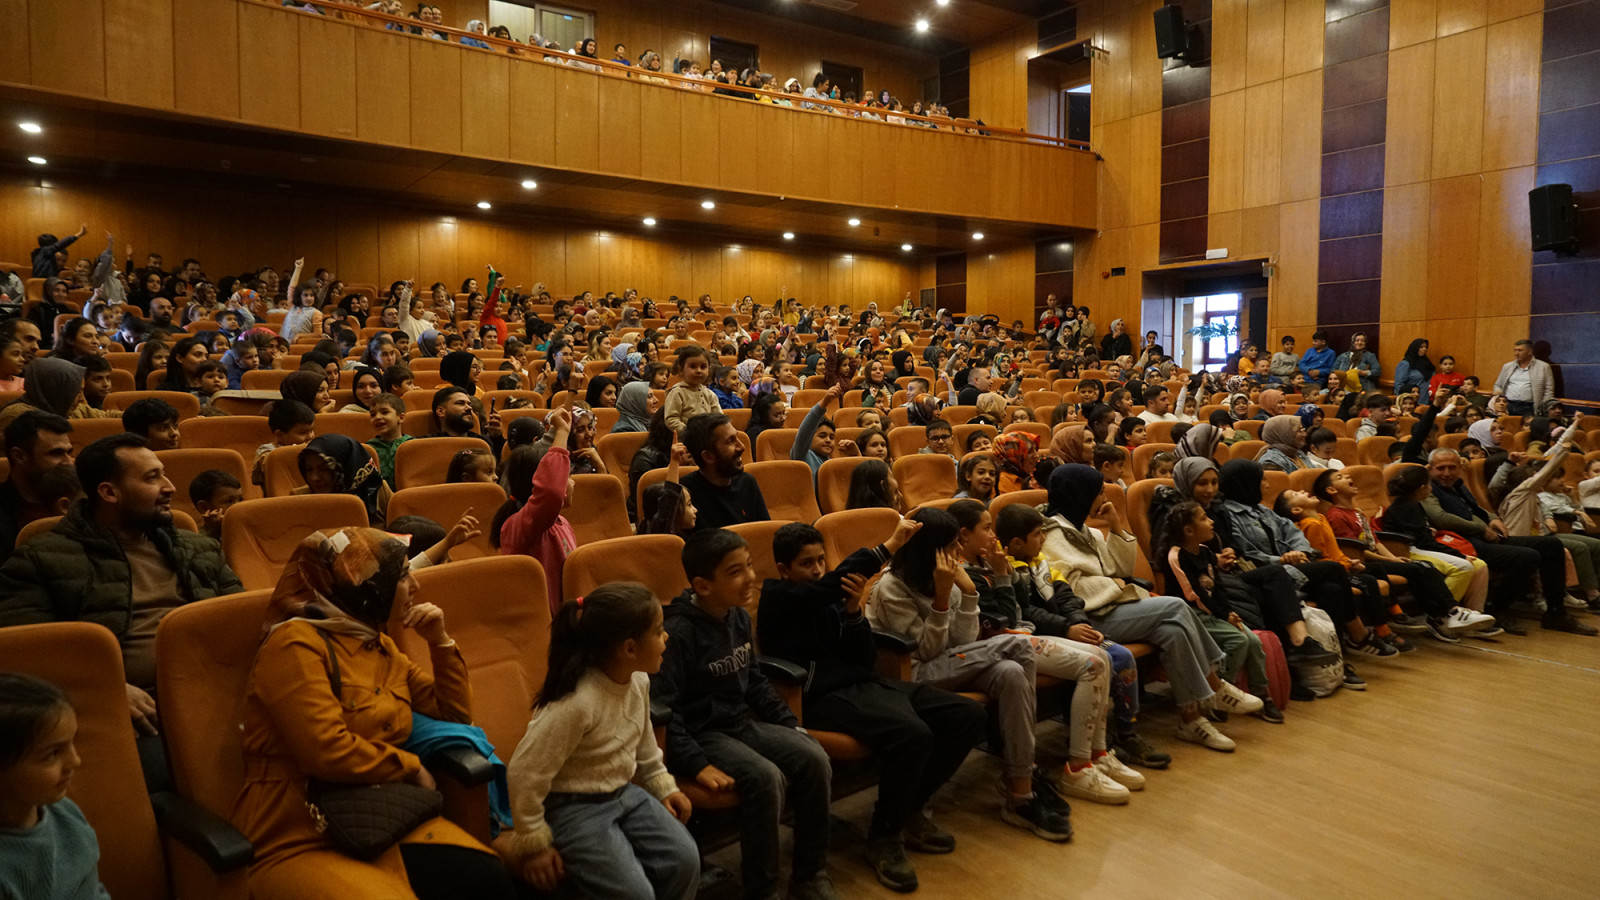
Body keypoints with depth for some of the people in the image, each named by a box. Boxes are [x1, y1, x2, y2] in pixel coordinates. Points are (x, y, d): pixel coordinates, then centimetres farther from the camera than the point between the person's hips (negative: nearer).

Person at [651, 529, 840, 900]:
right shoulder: (678, 632, -20)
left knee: (814, 758, -12)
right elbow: (661, 709, -22)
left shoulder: (739, 617, 5)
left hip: (742, 722, 7)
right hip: (701, 732, -7)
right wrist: (696, 763, -25)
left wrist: (790, 724, 11)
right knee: (766, 778, -29)